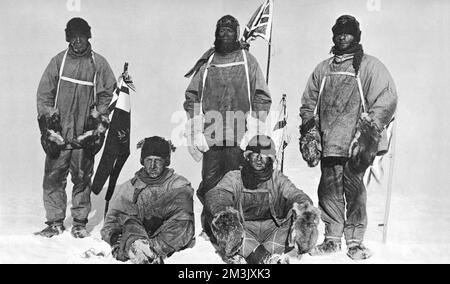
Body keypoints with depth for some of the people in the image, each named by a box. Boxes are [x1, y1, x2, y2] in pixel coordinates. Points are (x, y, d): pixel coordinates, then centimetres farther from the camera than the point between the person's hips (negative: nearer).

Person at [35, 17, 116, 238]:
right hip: (58, 133, 1)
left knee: (82, 178, 3)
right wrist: (47, 122, 0)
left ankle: (80, 223, 15)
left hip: (85, 134, -1)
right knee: (53, 178, 1)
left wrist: (98, 129, -1)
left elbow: (106, 96, 4)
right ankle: (55, 223, 12)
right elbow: (44, 94, 8)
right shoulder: (58, 61, 8)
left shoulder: (99, 64, 4)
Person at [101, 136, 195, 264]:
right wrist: (113, 234, -12)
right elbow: (111, 219, 10)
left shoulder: (179, 184, 13)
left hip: (172, 240, -1)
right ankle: (134, 246, -50)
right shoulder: (127, 188, 18)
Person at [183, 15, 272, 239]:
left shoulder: (248, 61, 9)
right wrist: (195, 133, 4)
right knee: (209, 184, 1)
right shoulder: (206, 63, 14)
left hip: (239, 139, -2)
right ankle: (209, 229, 14)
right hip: (210, 137, 2)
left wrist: (253, 131, -5)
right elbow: (192, 97, 14)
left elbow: (262, 97, 4)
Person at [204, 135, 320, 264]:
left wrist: (303, 203, -31)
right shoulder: (234, 177, 10)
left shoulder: (277, 178, 15)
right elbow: (215, 195, -9)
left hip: (272, 231, 1)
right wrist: (222, 210, -36)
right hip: (243, 229, -1)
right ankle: (262, 257, -46)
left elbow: (293, 194, -4)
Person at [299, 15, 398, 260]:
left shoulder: (370, 66, 4)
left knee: (354, 189, -4)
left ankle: (355, 241, 9)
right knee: (329, 190, 4)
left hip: (356, 145, -4)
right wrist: (309, 133, 11)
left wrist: (369, 130, -14)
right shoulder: (322, 69, 18)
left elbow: (386, 100, -5)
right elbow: (308, 104, 21)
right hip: (328, 143, 4)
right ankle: (332, 238, 17)